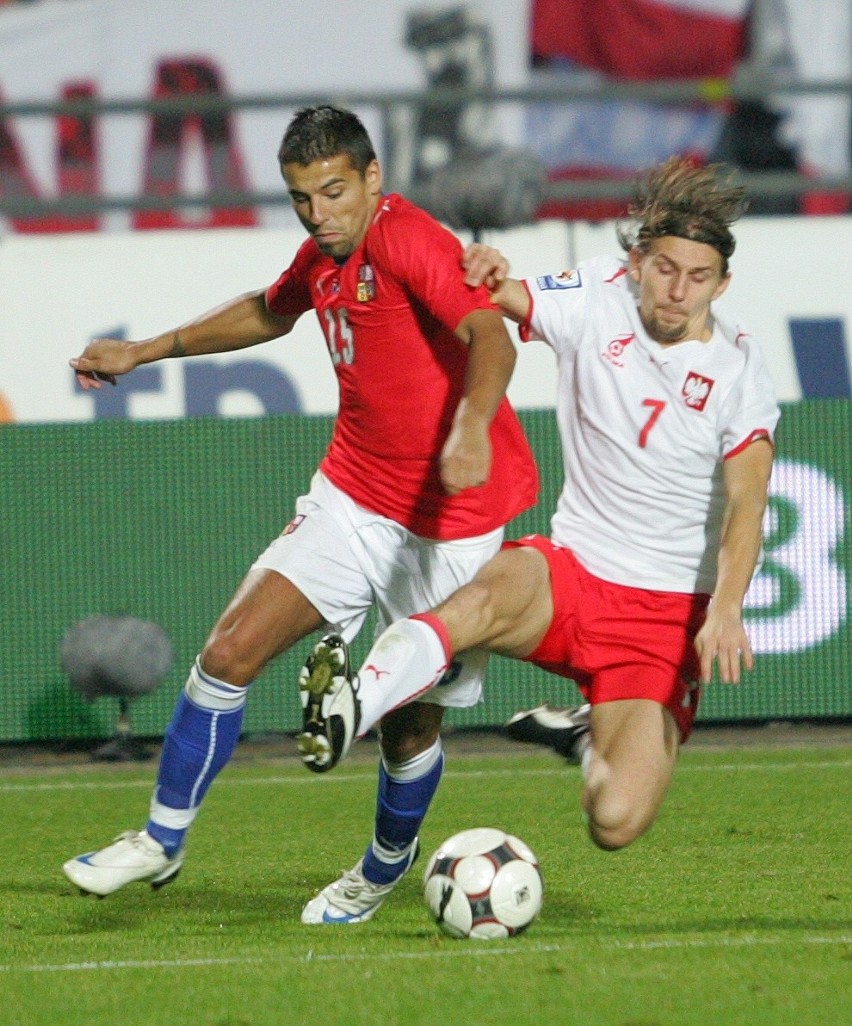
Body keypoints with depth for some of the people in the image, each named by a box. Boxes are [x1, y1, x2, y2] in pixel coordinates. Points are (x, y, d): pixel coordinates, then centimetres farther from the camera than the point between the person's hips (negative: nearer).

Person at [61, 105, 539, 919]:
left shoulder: (409, 242, -20)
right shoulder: (326, 254, 6)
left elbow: (489, 334, -37)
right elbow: (269, 312, 30)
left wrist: (472, 425, -56)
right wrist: (147, 351, 33)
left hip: (449, 523, -7)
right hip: (352, 497, 7)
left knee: (411, 729, 4)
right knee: (229, 652, -7)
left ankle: (383, 871, 33)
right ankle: (163, 840, 8)